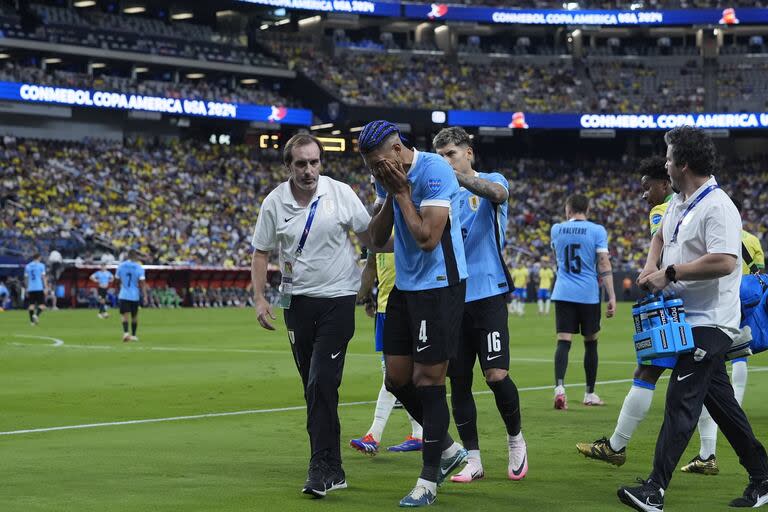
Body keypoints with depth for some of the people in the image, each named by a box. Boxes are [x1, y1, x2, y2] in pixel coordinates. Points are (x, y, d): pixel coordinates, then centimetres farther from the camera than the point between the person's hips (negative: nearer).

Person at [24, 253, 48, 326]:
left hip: (30, 289, 4)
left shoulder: (27, 266, 12)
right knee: (42, 305, 0)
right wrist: (46, 288, -6)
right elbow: (43, 277, -6)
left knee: (31, 305, 6)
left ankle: (32, 321, 0)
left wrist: (26, 289, 20)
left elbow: (26, 278, 14)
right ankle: (36, 315, -24)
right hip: (39, 288, -4)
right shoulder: (41, 265, -1)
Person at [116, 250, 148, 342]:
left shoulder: (121, 266, -1)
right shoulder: (139, 267, -7)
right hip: (134, 296, 0)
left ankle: (126, 333, -26)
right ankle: (133, 335, 23)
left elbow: (117, 278, 12)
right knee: (134, 316, 14)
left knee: (125, 315, -4)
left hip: (123, 295, 0)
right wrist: (145, 296, -10)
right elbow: (142, 283, -11)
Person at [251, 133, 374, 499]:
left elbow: (369, 235, 4)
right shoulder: (274, 202, -2)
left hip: (338, 299, -3)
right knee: (313, 387, 8)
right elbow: (261, 252, 7)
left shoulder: (340, 193, -7)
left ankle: (323, 468, -14)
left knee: (322, 383, -15)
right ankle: (330, 468, 18)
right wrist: (259, 298, -1)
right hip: (298, 301, 3)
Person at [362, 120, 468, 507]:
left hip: (439, 287, -9)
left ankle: (428, 481, 4)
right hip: (404, 287, 9)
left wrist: (402, 194, -17)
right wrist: (390, 197, -4)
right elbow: (377, 238, 9)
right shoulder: (391, 178, 7)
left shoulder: (435, 172, -19)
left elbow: (427, 238, -25)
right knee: (396, 378, 8)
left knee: (427, 380, -5)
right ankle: (449, 449, 27)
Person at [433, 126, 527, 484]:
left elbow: (496, 193, -25)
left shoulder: (491, 182, 0)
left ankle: (515, 438, 14)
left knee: (496, 375, -11)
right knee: (458, 380, 3)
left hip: (488, 295, -4)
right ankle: (472, 459, 12)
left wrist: (454, 174, -39)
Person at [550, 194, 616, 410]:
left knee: (563, 341, -5)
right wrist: (611, 297, -7)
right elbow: (604, 266, -8)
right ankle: (589, 393, 20)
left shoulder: (556, 229, 6)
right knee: (591, 343, 12)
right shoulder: (597, 231, -2)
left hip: (563, 293, 1)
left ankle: (559, 386, -27)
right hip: (588, 295, -1)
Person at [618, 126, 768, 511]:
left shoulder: (717, 207, -18)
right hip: (687, 319, 10)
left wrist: (669, 273, -22)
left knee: (680, 401, -12)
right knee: (721, 402, 13)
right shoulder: (677, 203, 12)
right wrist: (651, 267, 9)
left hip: (709, 323, -10)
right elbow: (660, 236, 30)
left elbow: (724, 262, -29)